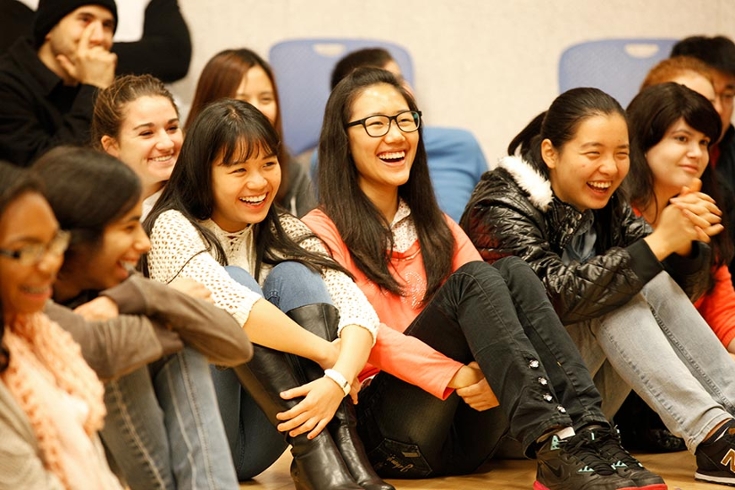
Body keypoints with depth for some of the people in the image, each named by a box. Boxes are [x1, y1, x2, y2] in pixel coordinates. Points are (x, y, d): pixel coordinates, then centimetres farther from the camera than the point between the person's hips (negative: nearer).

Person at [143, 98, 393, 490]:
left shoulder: (283, 232, 6)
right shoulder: (173, 228, -8)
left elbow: (357, 309, -9)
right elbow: (231, 301, -28)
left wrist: (338, 379, -28)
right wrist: (326, 352, -23)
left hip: (257, 444, 5)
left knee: (292, 275, -13)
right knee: (235, 281, -23)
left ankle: (341, 446, -28)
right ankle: (312, 454, -32)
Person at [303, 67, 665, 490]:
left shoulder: (436, 228, 23)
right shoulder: (323, 232, 2)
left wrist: (495, 373, -16)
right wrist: (454, 378, -25)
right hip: (389, 435, -5)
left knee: (513, 273, -17)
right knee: (472, 279, -24)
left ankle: (590, 433, -36)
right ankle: (554, 446, -42)